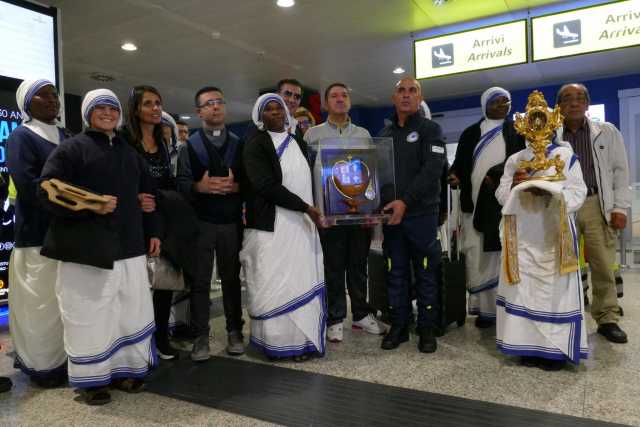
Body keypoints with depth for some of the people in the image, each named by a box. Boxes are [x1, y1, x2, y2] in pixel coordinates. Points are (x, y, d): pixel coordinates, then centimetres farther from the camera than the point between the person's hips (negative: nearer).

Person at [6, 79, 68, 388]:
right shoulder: (21, 137, -5)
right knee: (41, 302, 1)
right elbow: (27, 185, -18)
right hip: (39, 234, -6)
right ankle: (42, 365, 14)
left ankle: (61, 356, 23)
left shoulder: (64, 137, 16)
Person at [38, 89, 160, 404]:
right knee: (88, 314, 2)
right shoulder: (71, 148, -1)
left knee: (131, 311, 9)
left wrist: (152, 232, 18)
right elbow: (47, 191, -10)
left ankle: (124, 369, 23)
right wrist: (92, 205, -20)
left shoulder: (130, 152, 17)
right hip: (86, 248, -5)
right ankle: (91, 378, 17)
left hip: (128, 247, 6)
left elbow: (145, 193, 22)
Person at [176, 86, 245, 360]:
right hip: (200, 222, -1)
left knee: (231, 278, 8)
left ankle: (234, 332, 19)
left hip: (232, 222, 1)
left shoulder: (239, 144, 11)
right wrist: (200, 186, -24)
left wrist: (235, 186, -16)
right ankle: (201, 337, 11)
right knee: (199, 281, 2)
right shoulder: (189, 145, 6)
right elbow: (181, 184, -5)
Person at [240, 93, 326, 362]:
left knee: (302, 283, 4)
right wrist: (305, 207, -14)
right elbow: (266, 186, -14)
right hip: (271, 227, -5)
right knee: (273, 285, -2)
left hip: (301, 225, 5)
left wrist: (312, 212, 5)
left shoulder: (299, 145, 16)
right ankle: (276, 341, 9)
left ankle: (301, 339, 13)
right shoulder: (255, 146, -2)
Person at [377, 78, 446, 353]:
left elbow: (433, 169, -13)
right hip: (391, 214, 4)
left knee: (426, 274, 4)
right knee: (396, 274, 9)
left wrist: (406, 201, -22)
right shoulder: (384, 134, 15)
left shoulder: (430, 129, 1)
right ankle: (398, 326, 19)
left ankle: (427, 328, 15)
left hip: (422, 214, -4)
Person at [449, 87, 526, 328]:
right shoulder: (471, 133, 17)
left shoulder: (517, 130, 11)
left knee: (500, 254, -5)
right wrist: (454, 174, -8)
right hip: (474, 202, 2)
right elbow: (460, 162, 15)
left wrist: (496, 174, -18)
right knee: (475, 256, -3)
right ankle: (484, 307, 3)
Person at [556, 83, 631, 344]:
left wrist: (620, 207, -1)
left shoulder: (607, 132, 10)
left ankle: (607, 319, 11)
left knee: (603, 265, 0)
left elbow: (620, 170, 7)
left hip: (598, 205, 0)